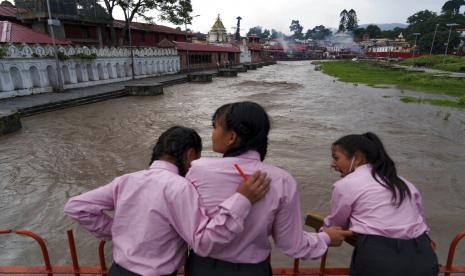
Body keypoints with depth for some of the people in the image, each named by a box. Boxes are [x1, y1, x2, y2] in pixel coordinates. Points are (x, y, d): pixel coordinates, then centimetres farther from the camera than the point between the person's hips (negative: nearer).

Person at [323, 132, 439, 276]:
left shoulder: (344, 185, -1)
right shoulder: (400, 181, 17)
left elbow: (335, 224, 14)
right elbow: (419, 215, 22)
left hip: (380, 259, -6)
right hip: (422, 258, 7)